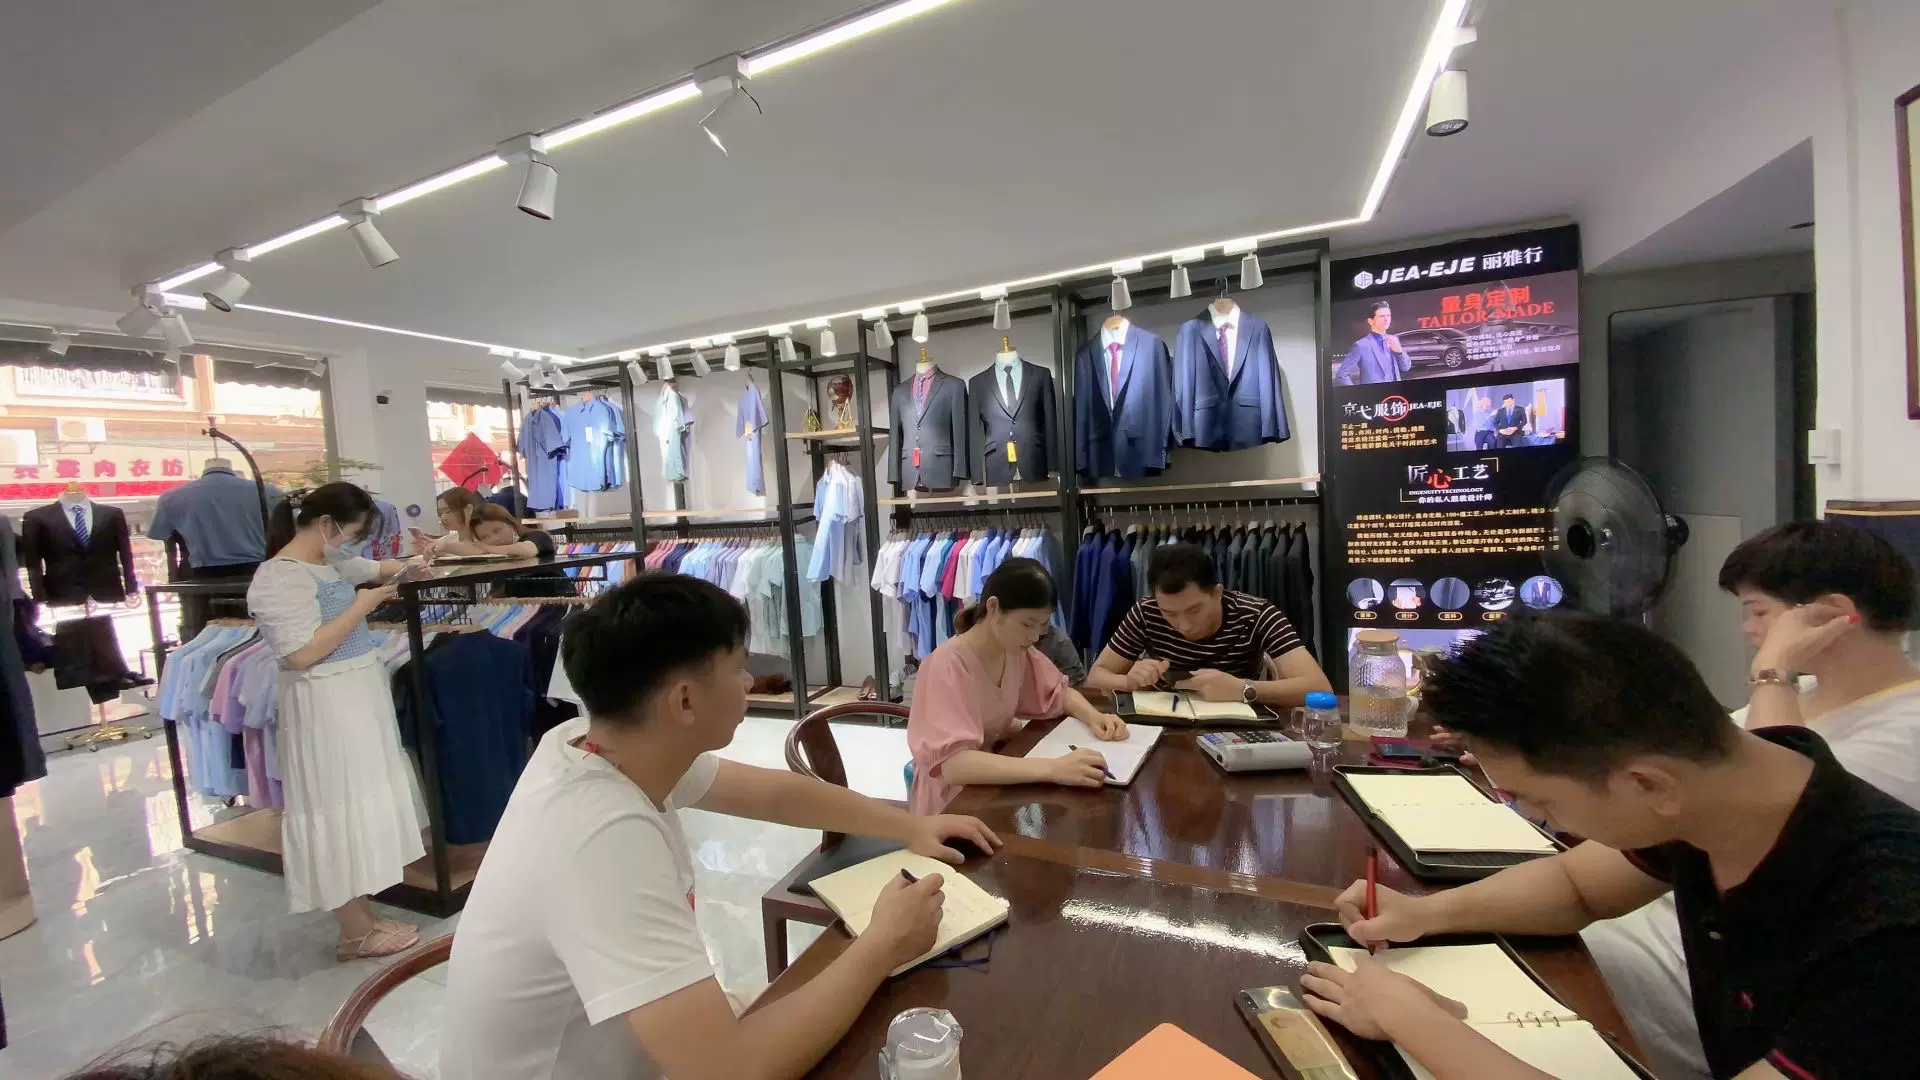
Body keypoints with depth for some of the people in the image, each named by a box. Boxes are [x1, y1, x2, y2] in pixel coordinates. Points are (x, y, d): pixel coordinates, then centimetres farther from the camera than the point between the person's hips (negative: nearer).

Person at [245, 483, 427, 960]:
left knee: (360, 807, 16)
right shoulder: (278, 578, -18)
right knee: (338, 812, 2)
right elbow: (301, 654, -24)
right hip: (326, 708, -9)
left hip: (359, 697, 10)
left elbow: (374, 568, 29)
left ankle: (365, 914, 30)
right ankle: (355, 933, 16)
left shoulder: (331, 562, 8)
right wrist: (361, 606, -19)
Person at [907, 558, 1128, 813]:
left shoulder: (1017, 652, -5)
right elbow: (952, 764, -36)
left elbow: (1060, 693, 10)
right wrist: (1052, 768, -43)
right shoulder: (948, 665, -26)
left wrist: (1094, 716, -12)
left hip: (995, 785, 7)